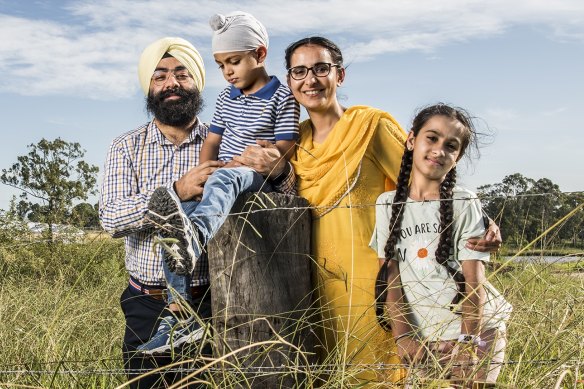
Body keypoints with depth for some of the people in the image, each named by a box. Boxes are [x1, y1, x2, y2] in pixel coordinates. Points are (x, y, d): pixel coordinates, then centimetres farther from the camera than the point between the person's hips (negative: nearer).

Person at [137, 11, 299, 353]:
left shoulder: (282, 97, -1)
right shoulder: (227, 98, 18)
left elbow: (284, 146, -9)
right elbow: (212, 140, 17)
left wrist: (238, 164, -19)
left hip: (261, 181, -6)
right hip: (223, 183, 7)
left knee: (226, 177, -41)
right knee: (172, 222, -15)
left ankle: (196, 235, -71)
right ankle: (178, 314, -17)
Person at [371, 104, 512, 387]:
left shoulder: (464, 204, -5)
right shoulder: (388, 204, 2)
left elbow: (474, 279, -7)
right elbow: (389, 274, -1)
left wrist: (468, 340, -15)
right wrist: (403, 335, -9)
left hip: (475, 332, -2)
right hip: (421, 340, 2)